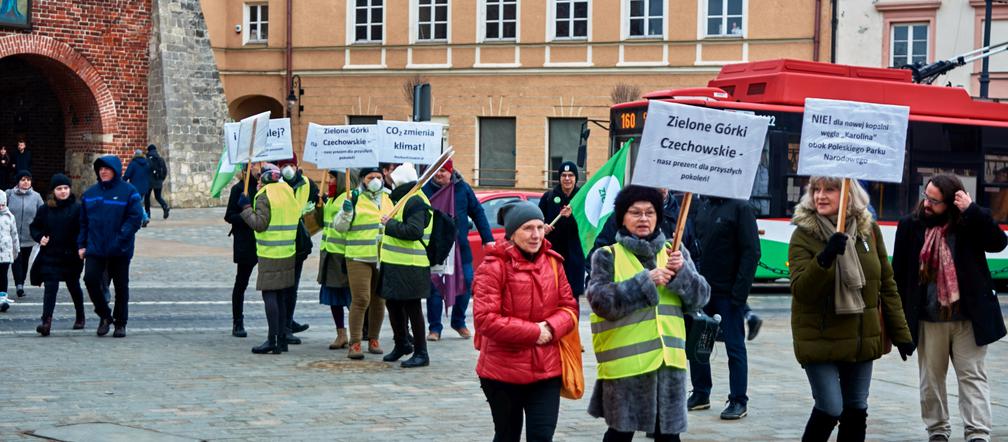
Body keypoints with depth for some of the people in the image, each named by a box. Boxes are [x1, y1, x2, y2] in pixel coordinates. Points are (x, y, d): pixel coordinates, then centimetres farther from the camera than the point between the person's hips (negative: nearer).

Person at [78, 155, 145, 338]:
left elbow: (136, 217, -10)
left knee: (121, 286, 5)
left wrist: (121, 238, -19)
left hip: (120, 251, -3)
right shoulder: (90, 193, 10)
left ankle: (120, 323, 20)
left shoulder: (128, 191, -5)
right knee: (90, 279, -12)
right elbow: (83, 222, 15)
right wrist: (81, 244, 7)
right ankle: (104, 315, 9)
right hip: (95, 249, 3)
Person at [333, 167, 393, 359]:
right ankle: (354, 343, -6)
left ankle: (373, 339, 21)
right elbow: (339, 226, -4)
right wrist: (346, 212, -19)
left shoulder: (388, 199, 14)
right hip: (359, 257, -5)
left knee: (379, 300, 10)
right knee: (360, 300, -10)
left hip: (384, 257, 5)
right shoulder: (354, 199, -2)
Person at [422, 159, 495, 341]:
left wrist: (488, 239, 3)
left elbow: (478, 213, 6)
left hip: (460, 247, 2)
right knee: (434, 286, -2)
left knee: (466, 282, 4)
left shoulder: (463, 188, 0)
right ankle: (434, 328, 8)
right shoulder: (426, 189, -5)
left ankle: (459, 322, 24)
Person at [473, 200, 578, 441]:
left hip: (546, 368, 4)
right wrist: (533, 331, -17)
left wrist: (551, 327, -13)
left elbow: (569, 306, 9)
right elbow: (484, 319, -17)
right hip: (504, 369, -3)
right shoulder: (494, 266, -12)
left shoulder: (552, 262, 5)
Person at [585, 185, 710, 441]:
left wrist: (682, 272, -14)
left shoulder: (676, 253, 11)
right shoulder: (607, 256, 1)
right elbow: (601, 301, -14)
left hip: (668, 360, 3)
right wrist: (646, 281, -17)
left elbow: (699, 298, 4)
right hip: (625, 360, -3)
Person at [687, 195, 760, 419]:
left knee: (734, 346, 2)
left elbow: (751, 252, -12)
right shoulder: (702, 205, 9)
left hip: (727, 292, -6)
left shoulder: (740, 207, -9)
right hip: (700, 289, 6)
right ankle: (700, 394, 24)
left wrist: (740, 291, -17)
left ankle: (739, 401, 11)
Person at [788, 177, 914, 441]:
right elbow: (800, 290, -19)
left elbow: (886, 285, 8)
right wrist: (825, 258, -35)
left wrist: (900, 333, 8)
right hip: (820, 339, -4)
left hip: (862, 339, 4)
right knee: (830, 409, -8)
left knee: (856, 411, 10)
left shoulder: (869, 229, 2)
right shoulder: (803, 235, -9)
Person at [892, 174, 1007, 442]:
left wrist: (972, 210, -24)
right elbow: (898, 273, 1)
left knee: (973, 376, 0)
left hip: (968, 317, -2)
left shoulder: (969, 223, -4)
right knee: (931, 379, 11)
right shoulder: (910, 225, -1)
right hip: (928, 319, 2)